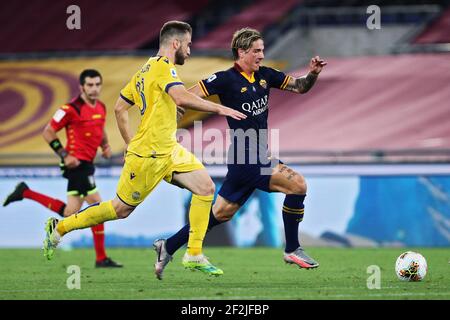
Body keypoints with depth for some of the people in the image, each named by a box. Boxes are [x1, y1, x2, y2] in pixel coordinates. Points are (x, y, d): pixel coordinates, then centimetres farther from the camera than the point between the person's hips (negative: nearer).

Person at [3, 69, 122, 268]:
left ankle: (25, 193, 21)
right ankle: (101, 258, -2)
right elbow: (48, 132, -10)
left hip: (86, 164, 9)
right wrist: (64, 155, -17)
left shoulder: (101, 107, 10)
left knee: (70, 213, 12)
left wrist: (105, 145, 8)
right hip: (77, 162, -9)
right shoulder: (71, 109, -14)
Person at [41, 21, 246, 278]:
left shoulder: (146, 70, 15)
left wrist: (130, 144, 22)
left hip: (169, 151, 10)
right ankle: (60, 227, 18)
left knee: (206, 187, -3)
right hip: (148, 155, -10)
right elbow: (182, 98, -32)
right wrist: (219, 109, -25)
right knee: (121, 209, 2)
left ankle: (194, 256, 0)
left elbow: (120, 108, 19)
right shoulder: (163, 65, -14)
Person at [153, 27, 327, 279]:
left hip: (257, 156, 8)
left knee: (222, 213, 13)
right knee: (297, 184, -16)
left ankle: (168, 247, 23)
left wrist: (313, 73, -2)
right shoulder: (226, 79, -11)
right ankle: (292, 250, -4)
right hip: (246, 158, -8)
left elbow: (300, 86, 16)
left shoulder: (265, 75, 10)